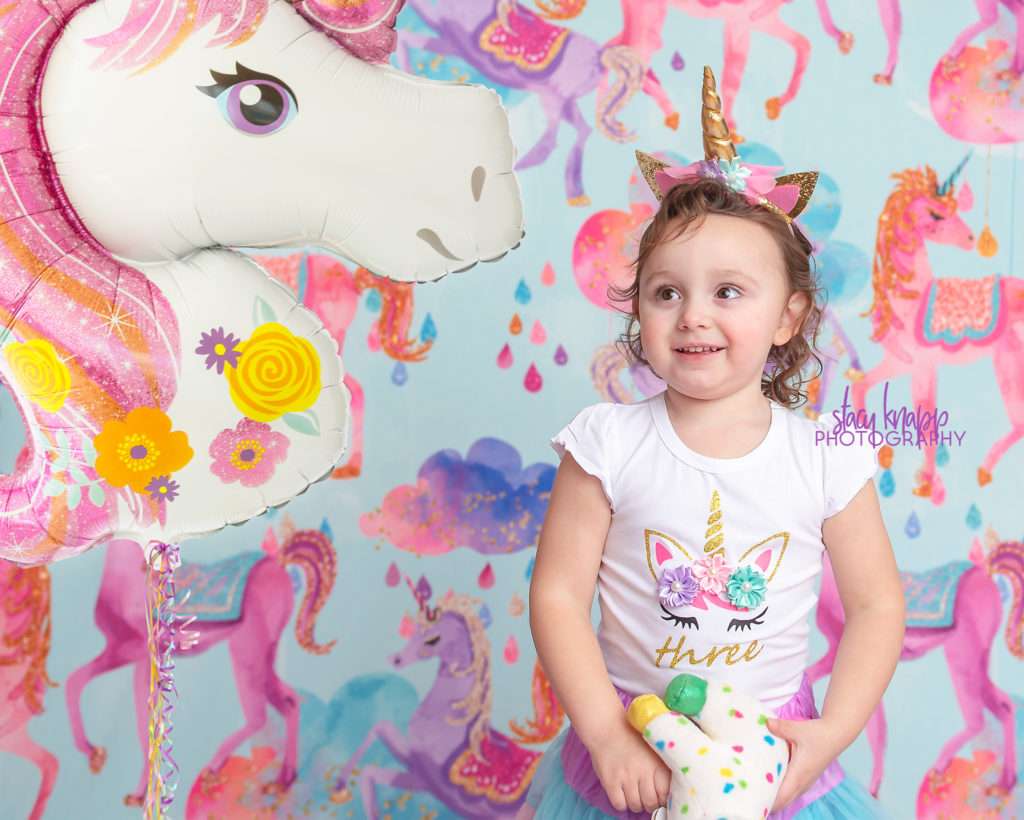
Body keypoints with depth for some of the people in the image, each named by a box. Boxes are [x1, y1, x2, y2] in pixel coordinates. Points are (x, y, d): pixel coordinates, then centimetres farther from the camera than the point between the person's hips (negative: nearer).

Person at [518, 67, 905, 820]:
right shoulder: (610, 446, -12)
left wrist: (832, 732, -9)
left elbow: (876, 604, -1)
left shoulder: (828, 460, -8)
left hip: (772, 757, 1)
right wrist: (607, 734, -15)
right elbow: (557, 595, -11)